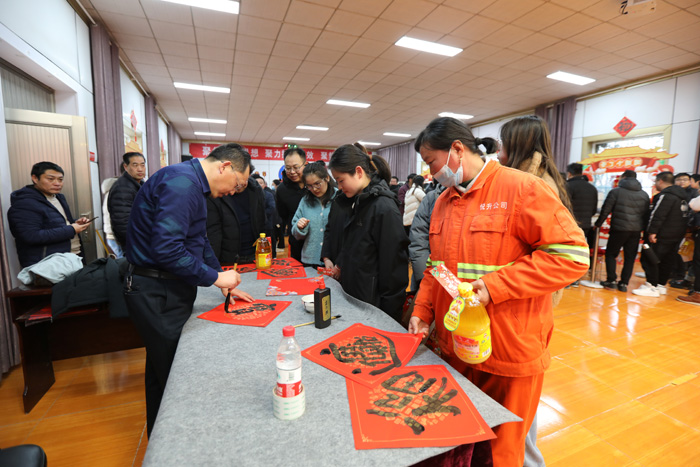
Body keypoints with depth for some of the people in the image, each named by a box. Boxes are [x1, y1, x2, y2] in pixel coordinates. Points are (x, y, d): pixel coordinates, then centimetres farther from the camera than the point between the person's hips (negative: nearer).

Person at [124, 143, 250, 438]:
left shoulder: (192, 184, 13)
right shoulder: (182, 182, -21)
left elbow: (199, 242, 19)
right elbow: (166, 249, -30)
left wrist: (224, 282, 15)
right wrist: (215, 277, -19)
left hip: (169, 291, 10)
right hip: (157, 294, -10)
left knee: (162, 373, 22)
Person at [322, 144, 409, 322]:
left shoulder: (385, 208, -19)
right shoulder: (342, 200, 6)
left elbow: (393, 263, -18)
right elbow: (330, 230, 25)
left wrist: (388, 313, -14)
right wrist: (327, 258, 9)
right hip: (344, 293, 7)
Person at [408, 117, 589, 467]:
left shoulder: (520, 187, -13)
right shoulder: (443, 201, 7)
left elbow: (572, 254, -17)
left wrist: (495, 285, -23)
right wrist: (422, 312, 5)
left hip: (510, 355, -5)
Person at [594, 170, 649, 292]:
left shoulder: (616, 192, -5)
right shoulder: (644, 194, 12)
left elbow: (605, 210, -5)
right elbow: (646, 213, 14)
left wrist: (598, 224, 6)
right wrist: (642, 227, 20)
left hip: (619, 228, -5)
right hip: (636, 230, 5)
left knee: (611, 254, 6)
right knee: (630, 257, 9)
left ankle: (611, 281, 2)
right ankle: (624, 283, 10)